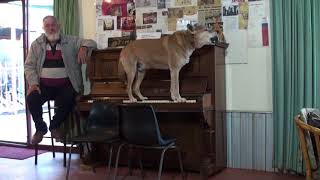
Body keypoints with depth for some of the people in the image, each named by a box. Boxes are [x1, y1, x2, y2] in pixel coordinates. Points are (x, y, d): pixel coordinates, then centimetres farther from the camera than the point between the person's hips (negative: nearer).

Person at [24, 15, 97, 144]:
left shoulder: (70, 41, 5)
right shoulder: (36, 44, 9)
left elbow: (91, 43, 0)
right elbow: (29, 66, 6)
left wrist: (83, 47, -24)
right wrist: (33, 83, -10)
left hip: (65, 84, -1)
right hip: (44, 85, 1)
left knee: (67, 101, -29)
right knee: (31, 98, -25)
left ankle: (54, 126, 3)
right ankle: (40, 128, 3)